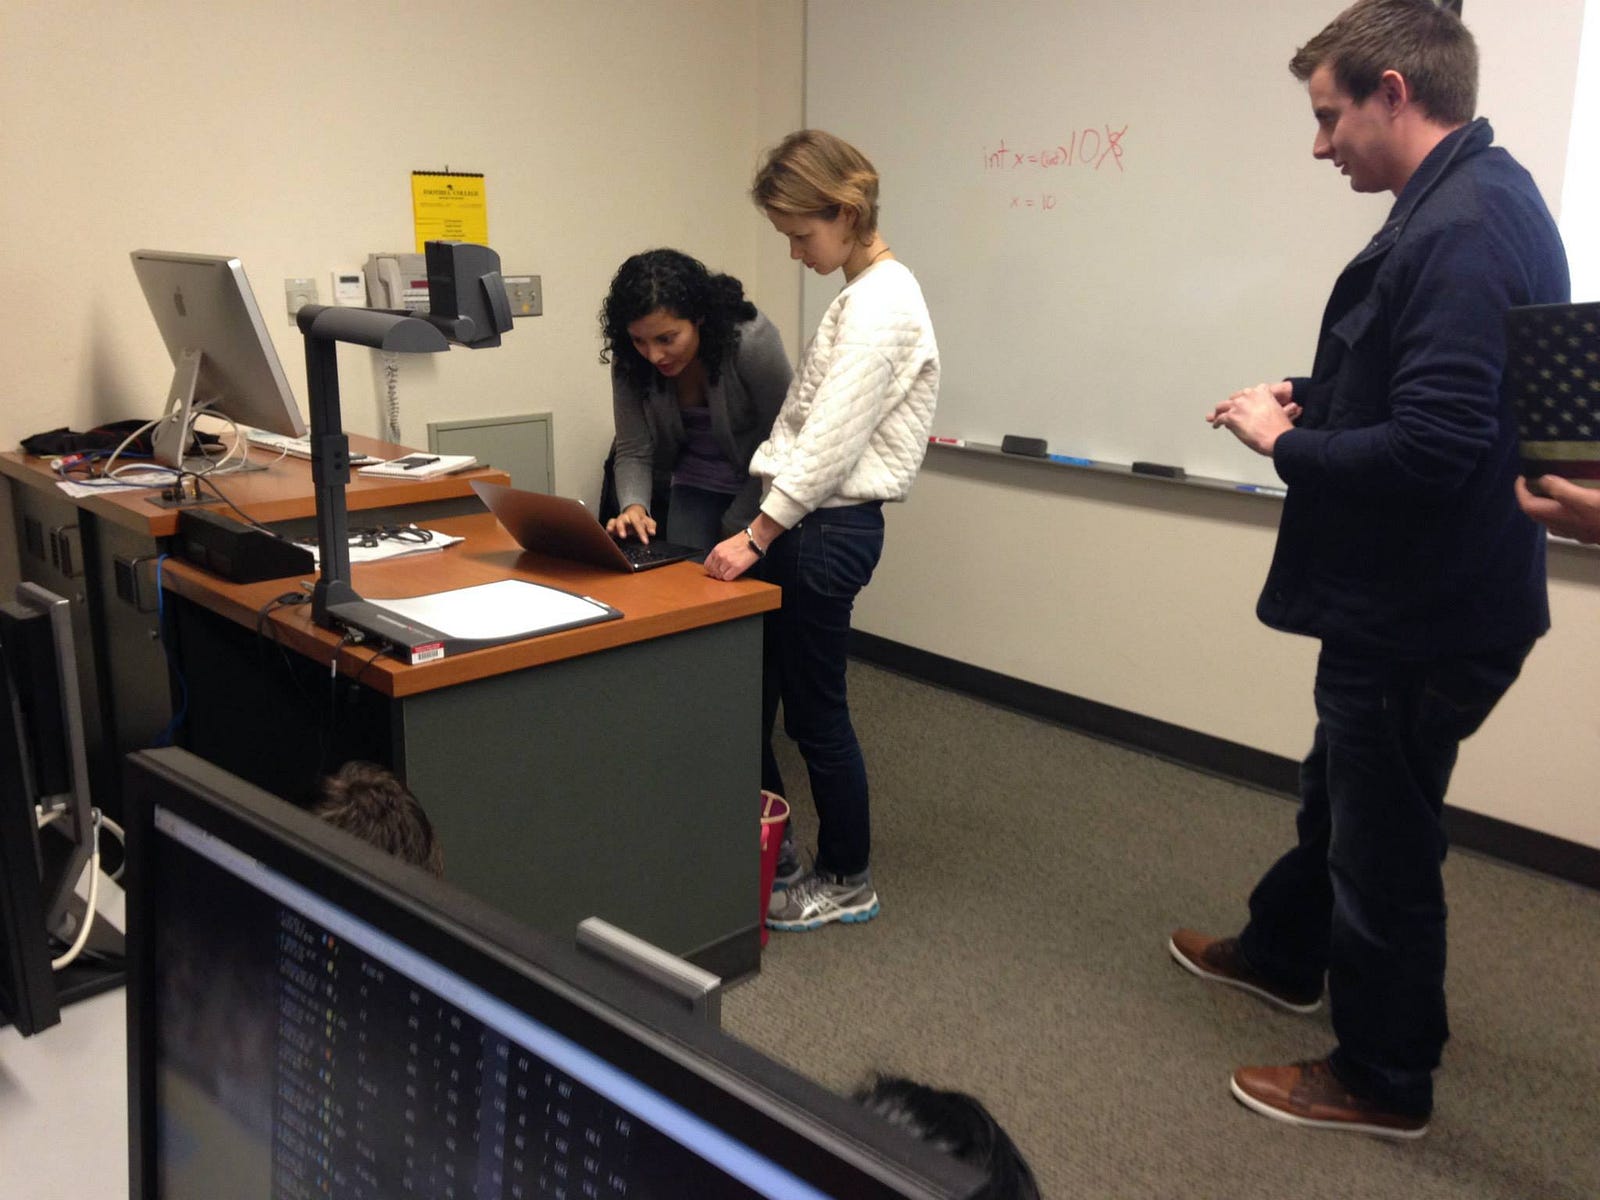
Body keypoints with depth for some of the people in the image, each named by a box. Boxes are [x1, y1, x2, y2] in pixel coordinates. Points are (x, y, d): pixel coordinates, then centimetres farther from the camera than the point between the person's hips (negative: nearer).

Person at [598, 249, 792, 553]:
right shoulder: (629, 361, -16)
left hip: (763, 491, -3)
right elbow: (633, 451, -11)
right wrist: (634, 507, -31)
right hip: (695, 486, 3)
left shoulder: (752, 340, -28)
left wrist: (736, 524, -17)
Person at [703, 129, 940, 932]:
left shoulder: (880, 305, -17)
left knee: (814, 711, 4)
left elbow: (829, 442, -21)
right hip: (807, 519, 10)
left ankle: (847, 882, 22)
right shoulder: (860, 294, 13)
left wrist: (757, 536, -18)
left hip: (828, 530, -10)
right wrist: (764, 527, 14)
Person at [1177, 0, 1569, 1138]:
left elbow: (1426, 449, -31)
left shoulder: (1459, 232, -26)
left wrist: (1286, 443, -16)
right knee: (1337, 791, 27)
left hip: (1422, 614, -10)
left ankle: (1384, 1081, 28)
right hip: (1412, 592, 10)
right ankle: (1282, 952, 50)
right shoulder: (1481, 197, 7)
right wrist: (1310, 396, 4)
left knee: (1383, 842, 7)